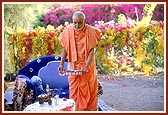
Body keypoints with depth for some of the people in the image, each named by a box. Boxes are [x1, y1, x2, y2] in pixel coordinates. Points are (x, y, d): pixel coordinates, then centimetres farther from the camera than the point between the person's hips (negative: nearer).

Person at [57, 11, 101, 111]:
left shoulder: (91, 31, -12)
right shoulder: (68, 32, -6)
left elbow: (92, 50, -13)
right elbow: (65, 50, 2)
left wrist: (86, 66, -23)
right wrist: (61, 64, -10)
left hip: (88, 66, -1)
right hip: (74, 66, 2)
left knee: (90, 90, 8)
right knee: (74, 91, 6)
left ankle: (91, 109, 22)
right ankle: (76, 109, 18)